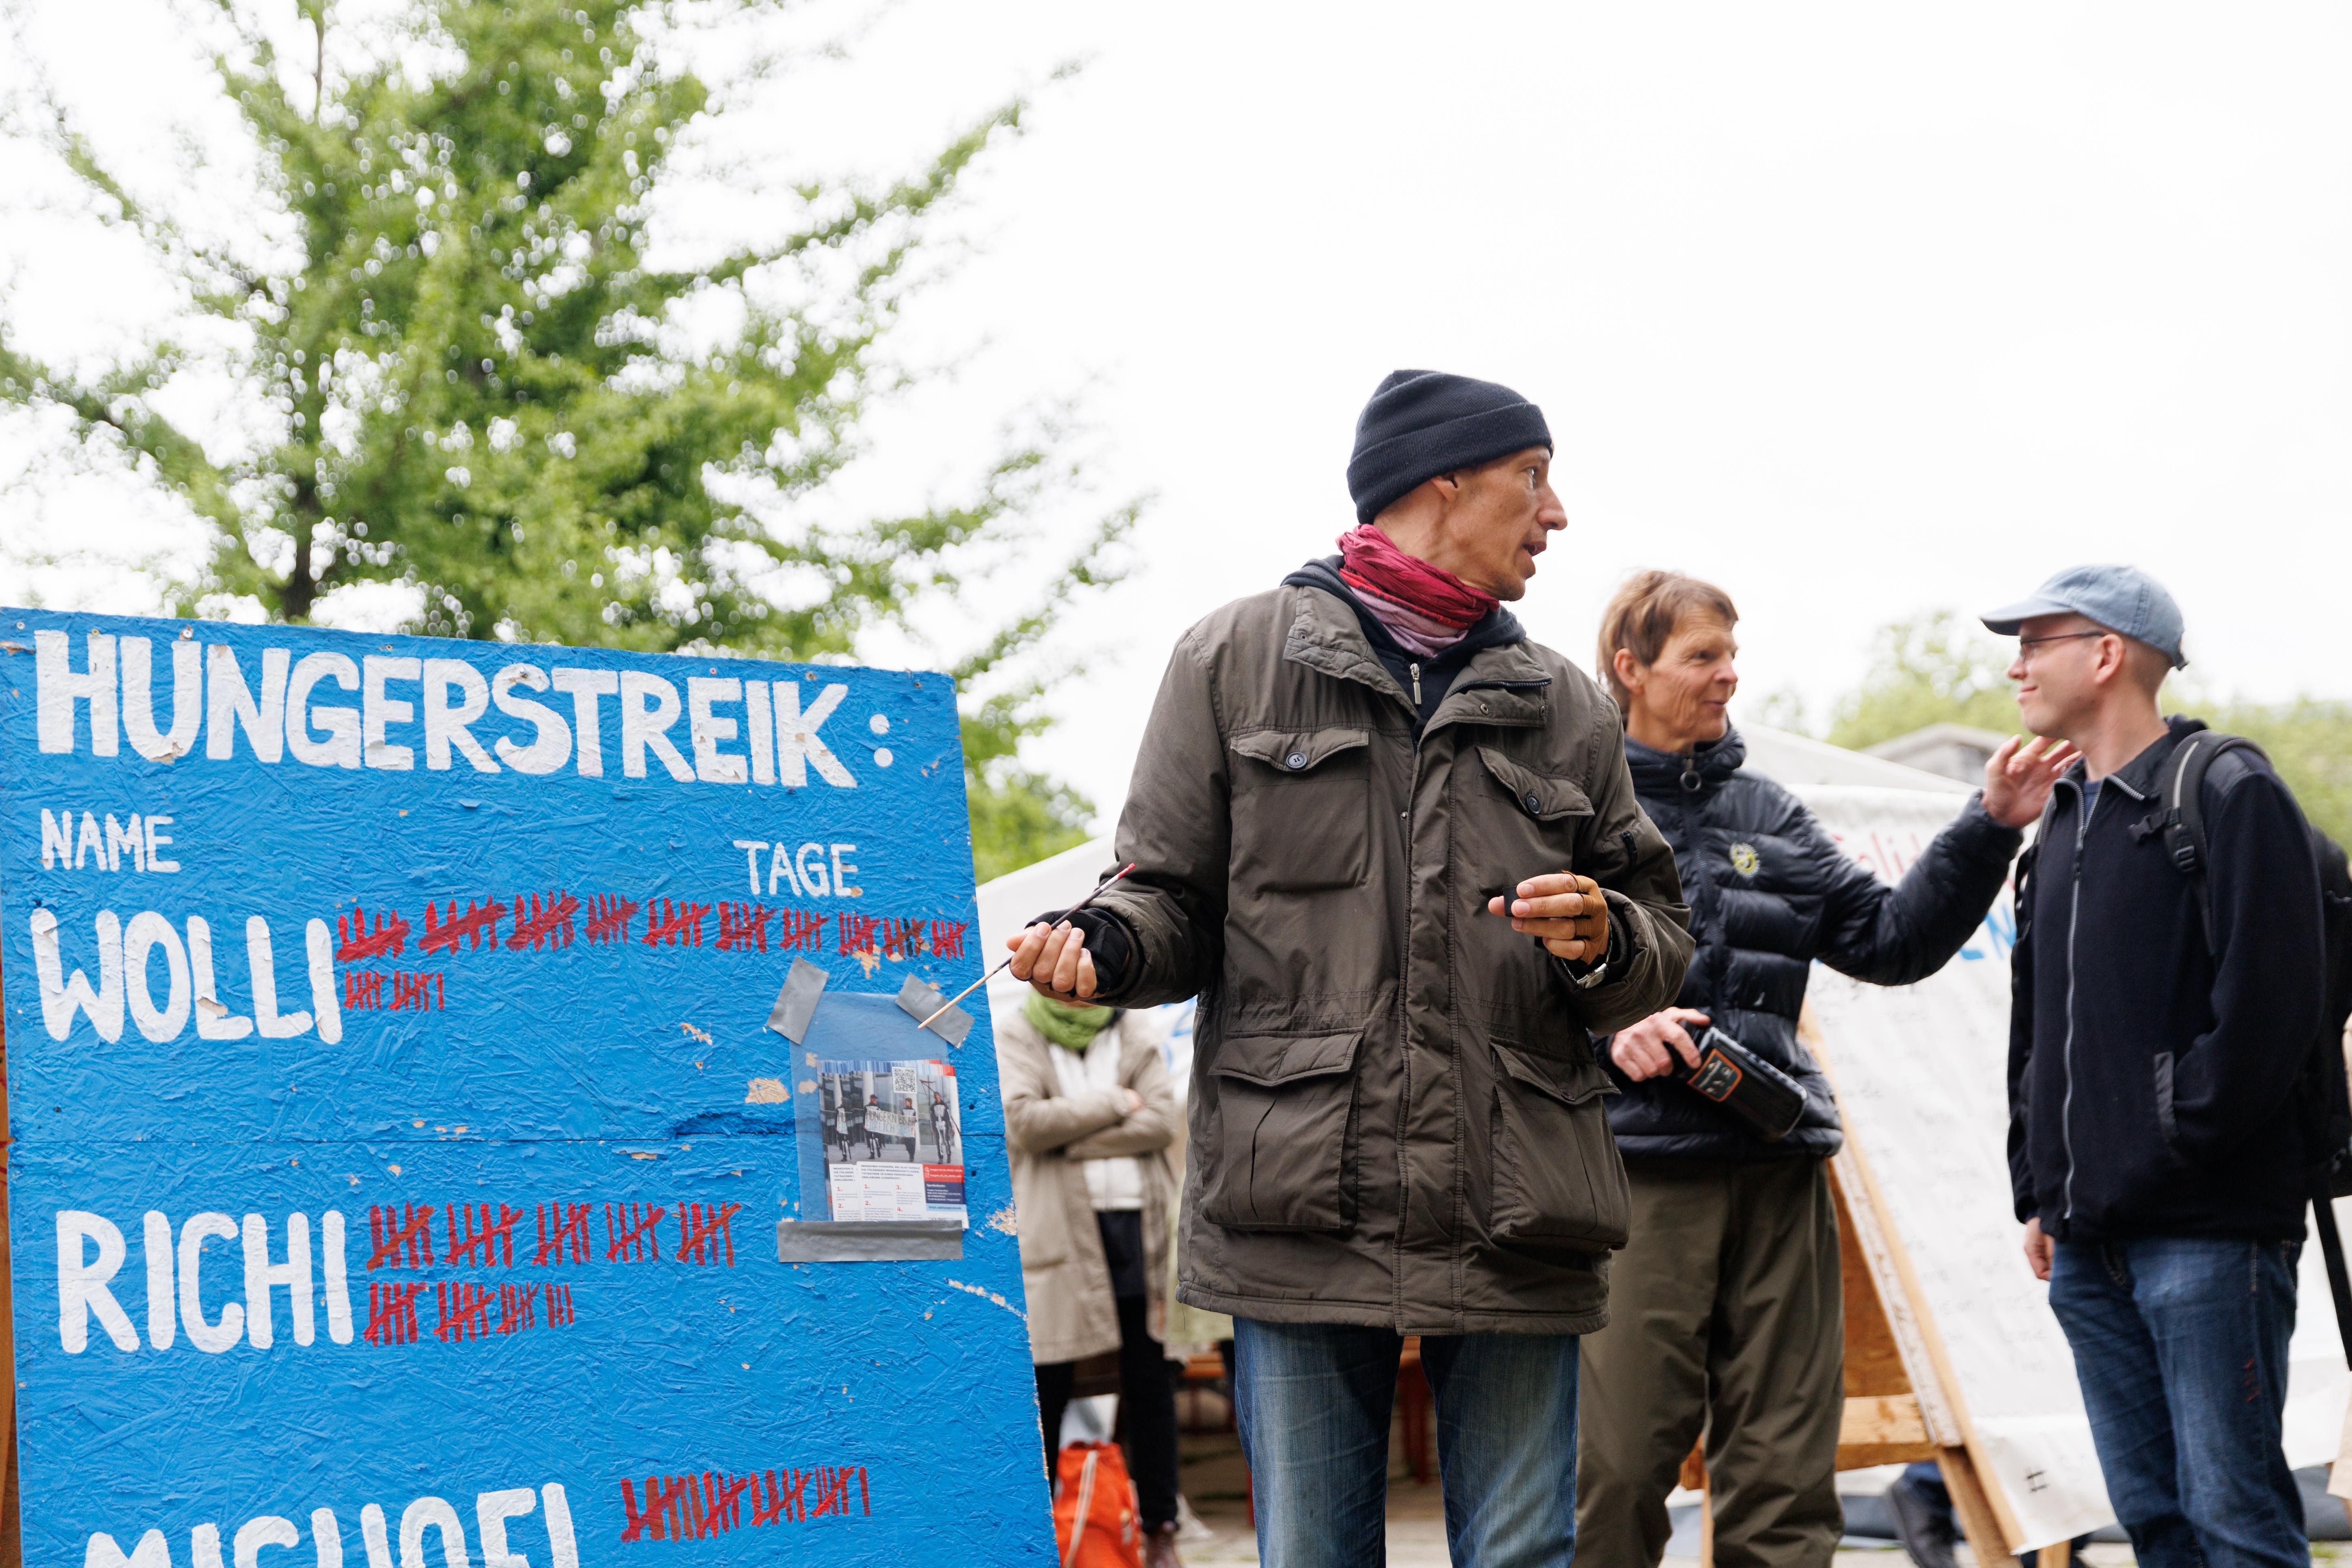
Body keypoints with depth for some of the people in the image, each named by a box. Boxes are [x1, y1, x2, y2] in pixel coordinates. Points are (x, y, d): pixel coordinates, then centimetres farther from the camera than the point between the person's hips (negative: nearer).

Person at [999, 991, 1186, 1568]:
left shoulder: (1134, 1037, 11)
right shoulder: (1017, 1038, 4)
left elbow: (1162, 1122, -4)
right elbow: (1022, 1121, -12)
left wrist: (1069, 1138, -11)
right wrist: (1115, 1104, -9)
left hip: (1136, 1223, 2)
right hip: (1057, 1230, -2)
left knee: (1148, 1380, 6)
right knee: (1047, 1383, 0)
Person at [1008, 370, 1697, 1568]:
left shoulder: (1564, 707, 17)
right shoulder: (1239, 657, 9)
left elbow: (1661, 955, 16)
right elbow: (1177, 896, 8)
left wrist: (1606, 942, -6)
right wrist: (1107, 944, -14)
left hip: (1515, 1234, 2)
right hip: (1302, 1219, -2)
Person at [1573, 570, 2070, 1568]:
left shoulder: (1763, 812, 19)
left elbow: (1890, 939, 16)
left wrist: (1989, 829, 7)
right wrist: (1604, 1025, -19)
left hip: (1776, 1166, 5)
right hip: (1635, 1163, -5)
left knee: (1785, 1466, 5)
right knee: (1620, 1459, -8)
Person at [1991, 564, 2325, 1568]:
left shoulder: (2228, 798, -6)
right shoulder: (2067, 818, 19)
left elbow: (2266, 1005, -15)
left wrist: (2162, 1154, -15)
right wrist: (2040, 1190, 15)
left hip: (2208, 1233, -8)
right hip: (2089, 1242, 8)